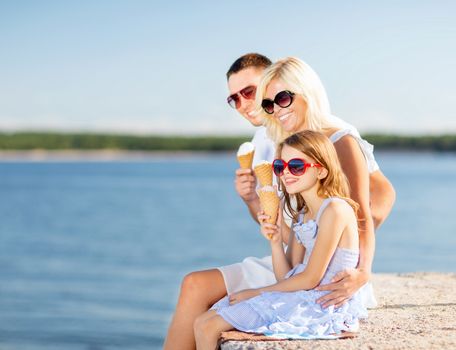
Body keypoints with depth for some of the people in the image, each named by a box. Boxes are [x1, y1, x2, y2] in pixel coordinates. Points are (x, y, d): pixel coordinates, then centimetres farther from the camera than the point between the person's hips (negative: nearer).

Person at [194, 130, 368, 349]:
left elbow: (310, 279, -15)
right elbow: (287, 278, 10)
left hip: (324, 306, -9)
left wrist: (256, 292, -7)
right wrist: (275, 241, -6)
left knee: (209, 328, -12)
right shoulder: (301, 215, 14)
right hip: (301, 298, 9)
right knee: (203, 323, 3)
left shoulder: (335, 209, -13)